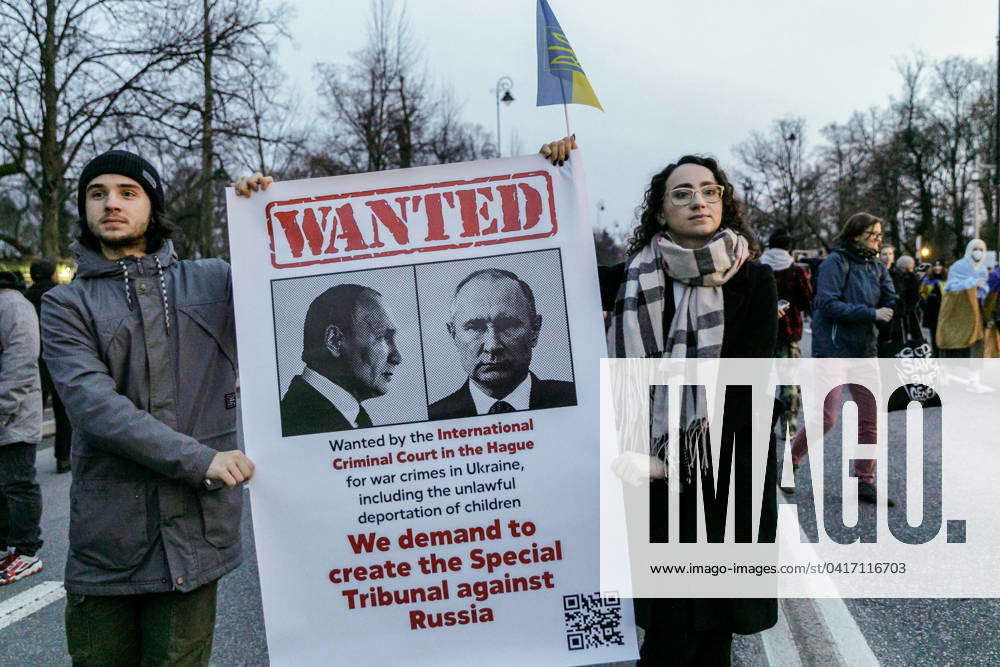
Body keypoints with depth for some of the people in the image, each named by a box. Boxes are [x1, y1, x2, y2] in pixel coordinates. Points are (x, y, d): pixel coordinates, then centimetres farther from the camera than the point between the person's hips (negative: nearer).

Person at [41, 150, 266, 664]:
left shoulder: (211, 282, 8)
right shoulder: (66, 304, 4)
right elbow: (93, 404, -11)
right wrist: (200, 460, -19)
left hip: (196, 530, 0)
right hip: (106, 539, 0)